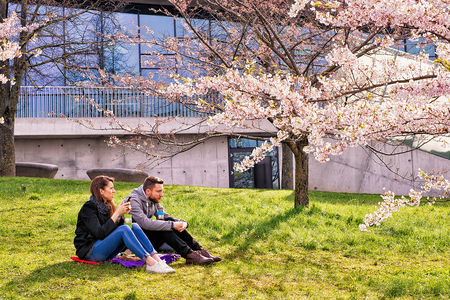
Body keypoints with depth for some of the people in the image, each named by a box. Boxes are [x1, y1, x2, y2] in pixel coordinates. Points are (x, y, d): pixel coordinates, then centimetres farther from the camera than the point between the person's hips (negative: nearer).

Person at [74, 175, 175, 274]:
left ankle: (157, 259, -27)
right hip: (90, 253, -8)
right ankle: (150, 263, -39)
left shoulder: (107, 206, 12)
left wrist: (123, 215, -6)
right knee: (124, 229, -28)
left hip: (105, 250, 8)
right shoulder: (88, 208, -11)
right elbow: (100, 234, -23)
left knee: (134, 226, -10)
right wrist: (117, 213, -20)